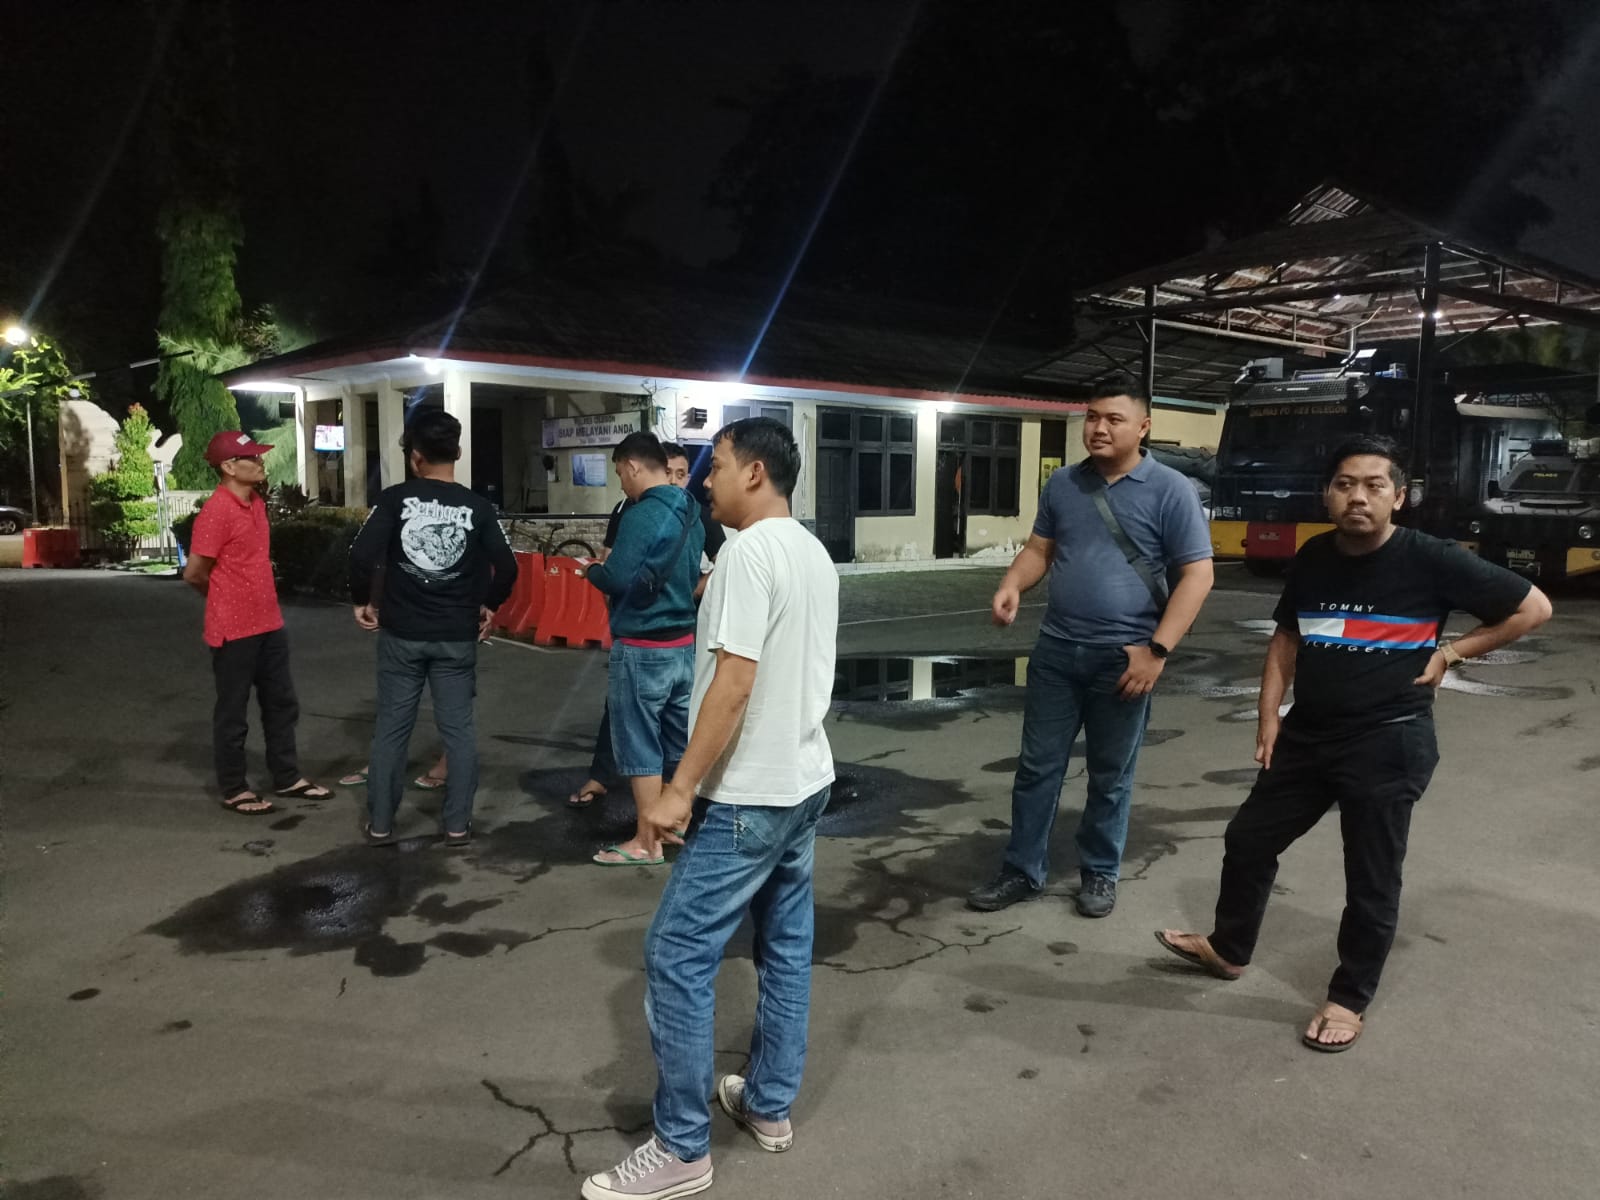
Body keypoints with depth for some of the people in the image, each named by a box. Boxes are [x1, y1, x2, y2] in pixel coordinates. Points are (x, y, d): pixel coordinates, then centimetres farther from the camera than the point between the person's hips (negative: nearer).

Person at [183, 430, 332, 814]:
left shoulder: (256, 502, 8)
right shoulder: (216, 511, -18)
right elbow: (194, 573, -15)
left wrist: (249, 595, 14)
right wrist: (227, 600, 2)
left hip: (269, 624, 8)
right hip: (234, 630, -8)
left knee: (281, 704, 15)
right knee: (233, 713, 5)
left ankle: (287, 777, 27)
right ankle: (234, 791, 18)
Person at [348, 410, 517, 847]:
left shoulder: (395, 499, -7)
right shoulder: (476, 506, -4)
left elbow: (362, 555, -15)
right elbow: (506, 566, -8)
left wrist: (361, 600, 2)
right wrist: (489, 606, 9)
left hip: (401, 633, 0)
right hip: (457, 636, 0)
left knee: (391, 727, 10)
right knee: (458, 728, 8)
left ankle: (379, 824, 18)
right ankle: (457, 824, 13)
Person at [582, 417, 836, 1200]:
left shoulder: (749, 551, -18)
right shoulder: (815, 554, 11)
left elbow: (735, 682, -23)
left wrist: (680, 788, -20)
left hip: (748, 795, -10)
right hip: (805, 781, 10)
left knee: (677, 957, -2)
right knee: (787, 948, 16)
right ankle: (769, 1106, 30)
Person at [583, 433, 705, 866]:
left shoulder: (642, 515, -17)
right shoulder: (690, 515, 9)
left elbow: (615, 580, -22)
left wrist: (594, 568, 1)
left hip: (642, 648, -8)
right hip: (683, 643, 8)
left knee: (639, 745, 2)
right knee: (680, 743, 15)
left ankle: (647, 843, 10)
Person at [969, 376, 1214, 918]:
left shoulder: (1169, 490, -7)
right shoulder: (1063, 484, 6)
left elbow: (1197, 575, -9)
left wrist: (1156, 649, -17)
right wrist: (1012, 585, -10)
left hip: (1122, 657, -3)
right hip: (1056, 650, 4)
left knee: (1110, 777, 11)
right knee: (1037, 767, 9)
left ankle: (1100, 872, 28)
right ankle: (1022, 871, 21)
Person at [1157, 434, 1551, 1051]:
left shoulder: (1431, 560, -13)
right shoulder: (1313, 557, 2)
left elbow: (1533, 607, -3)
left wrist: (1451, 652, -7)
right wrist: (1270, 712, 6)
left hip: (1388, 745, -5)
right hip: (1308, 735, 6)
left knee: (1371, 879, 6)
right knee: (1248, 839, 14)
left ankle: (1349, 1000, 25)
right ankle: (1228, 949, 36)